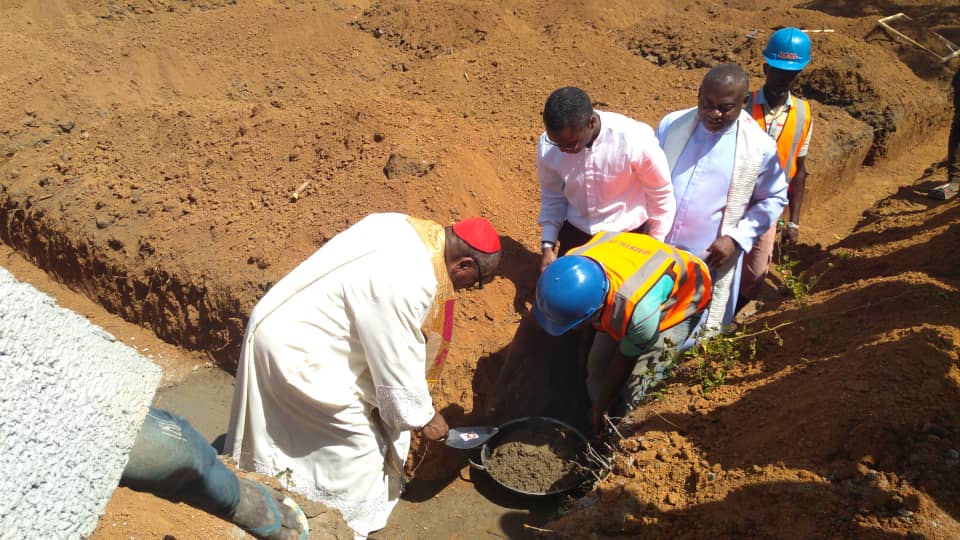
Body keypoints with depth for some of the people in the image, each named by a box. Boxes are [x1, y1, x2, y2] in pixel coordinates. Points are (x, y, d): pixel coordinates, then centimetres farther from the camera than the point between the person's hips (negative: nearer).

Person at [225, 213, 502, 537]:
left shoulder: (412, 230, -2)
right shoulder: (405, 282, -30)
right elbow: (397, 364, -20)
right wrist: (423, 417, -5)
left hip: (295, 331, 10)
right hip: (297, 353, -10)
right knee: (356, 446, 3)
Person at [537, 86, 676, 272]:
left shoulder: (634, 140, -29)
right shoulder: (547, 146, -19)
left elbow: (661, 193, -12)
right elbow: (552, 195, 0)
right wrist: (548, 245, -4)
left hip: (627, 235, -2)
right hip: (575, 233, 3)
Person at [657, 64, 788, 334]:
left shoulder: (760, 147, -10)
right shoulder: (671, 125, -4)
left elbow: (773, 199, 2)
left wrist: (737, 239, -10)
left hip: (711, 260, -2)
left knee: (699, 333, 12)